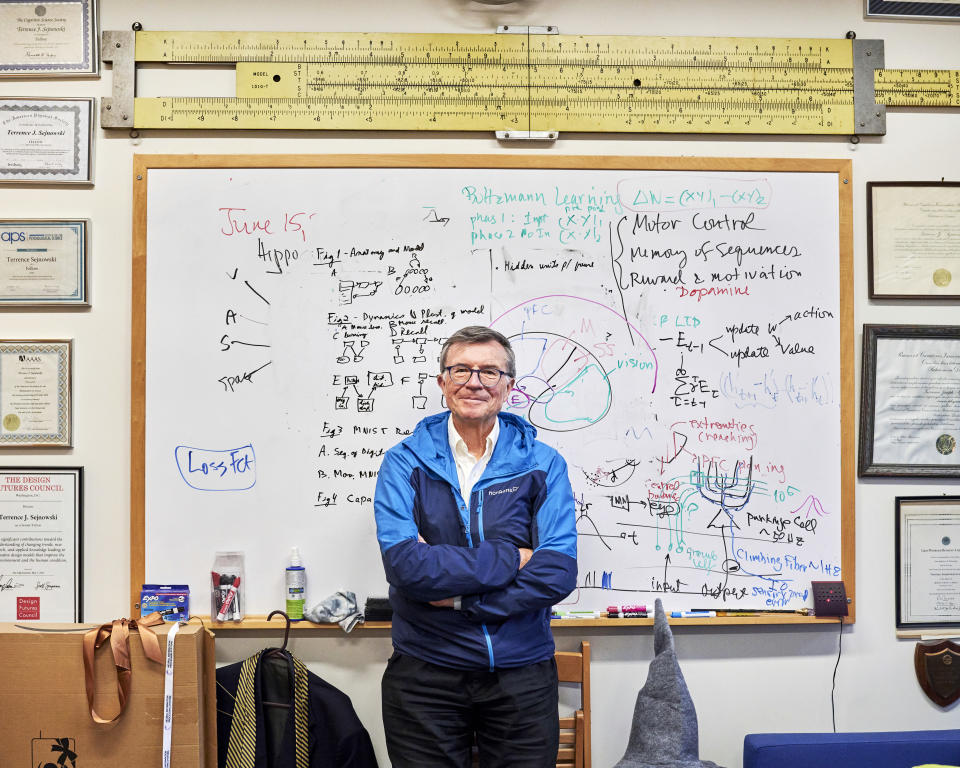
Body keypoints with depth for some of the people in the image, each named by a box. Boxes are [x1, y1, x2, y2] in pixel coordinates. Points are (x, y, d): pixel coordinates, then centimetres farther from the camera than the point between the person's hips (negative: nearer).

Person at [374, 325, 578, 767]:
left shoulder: (543, 465, 0)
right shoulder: (405, 462, -2)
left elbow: (557, 573, -11)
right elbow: (405, 565, -17)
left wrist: (457, 595, -15)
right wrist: (510, 559, -15)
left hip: (522, 676, 1)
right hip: (425, 675, -1)